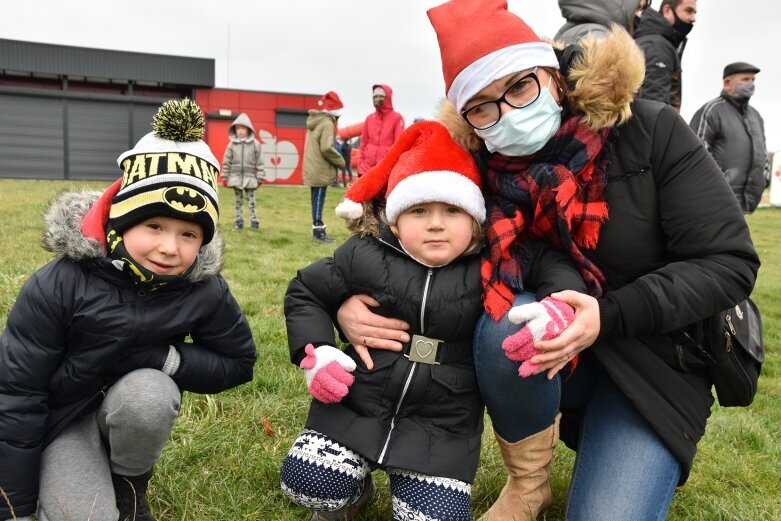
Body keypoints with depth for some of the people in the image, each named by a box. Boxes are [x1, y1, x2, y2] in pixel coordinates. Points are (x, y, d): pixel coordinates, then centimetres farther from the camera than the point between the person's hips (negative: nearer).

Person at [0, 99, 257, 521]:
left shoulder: (205, 290, -20)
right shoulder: (59, 284, -26)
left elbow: (238, 362, -7)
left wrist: (167, 358, -28)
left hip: (137, 400, 2)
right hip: (60, 417, -2)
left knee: (147, 392, -33)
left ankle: (129, 487, -2)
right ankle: (86, 484, 15)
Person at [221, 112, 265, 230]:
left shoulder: (255, 144, -4)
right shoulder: (232, 144, 0)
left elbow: (259, 162, -1)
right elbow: (227, 162, 5)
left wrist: (260, 178, -2)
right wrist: (225, 177, 4)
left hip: (249, 178, -2)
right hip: (236, 177, 2)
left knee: (251, 200, 3)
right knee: (238, 200, 10)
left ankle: (254, 220, 9)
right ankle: (239, 220, 17)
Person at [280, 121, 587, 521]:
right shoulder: (365, 257, -6)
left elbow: (552, 263, -7)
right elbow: (305, 293, 6)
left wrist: (561, 306, -30)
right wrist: (314, 352, -7)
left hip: (443, 426, 0)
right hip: (357, 406, 1)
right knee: (307, 482, -13)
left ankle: (418, 484, 30)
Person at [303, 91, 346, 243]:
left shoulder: (315, 121, 15)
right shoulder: (327, 123, -15)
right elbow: (326, 148, -23)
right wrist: (340, 161, -9)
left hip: (312, 168, 9)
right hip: (320, 170, -9)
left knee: (317, 200, 13)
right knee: (319, 200, -5)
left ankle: (318, 229, 19)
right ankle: (318, 231, -1)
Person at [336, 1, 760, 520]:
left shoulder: (650, 132, -16)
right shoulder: (480, 173, -11)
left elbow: (729, 263, -15)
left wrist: (610, 315, -28)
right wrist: (353, 303, -19)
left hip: (657, 359, -1)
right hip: (549, 353, 2)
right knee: (505, 319, -33)